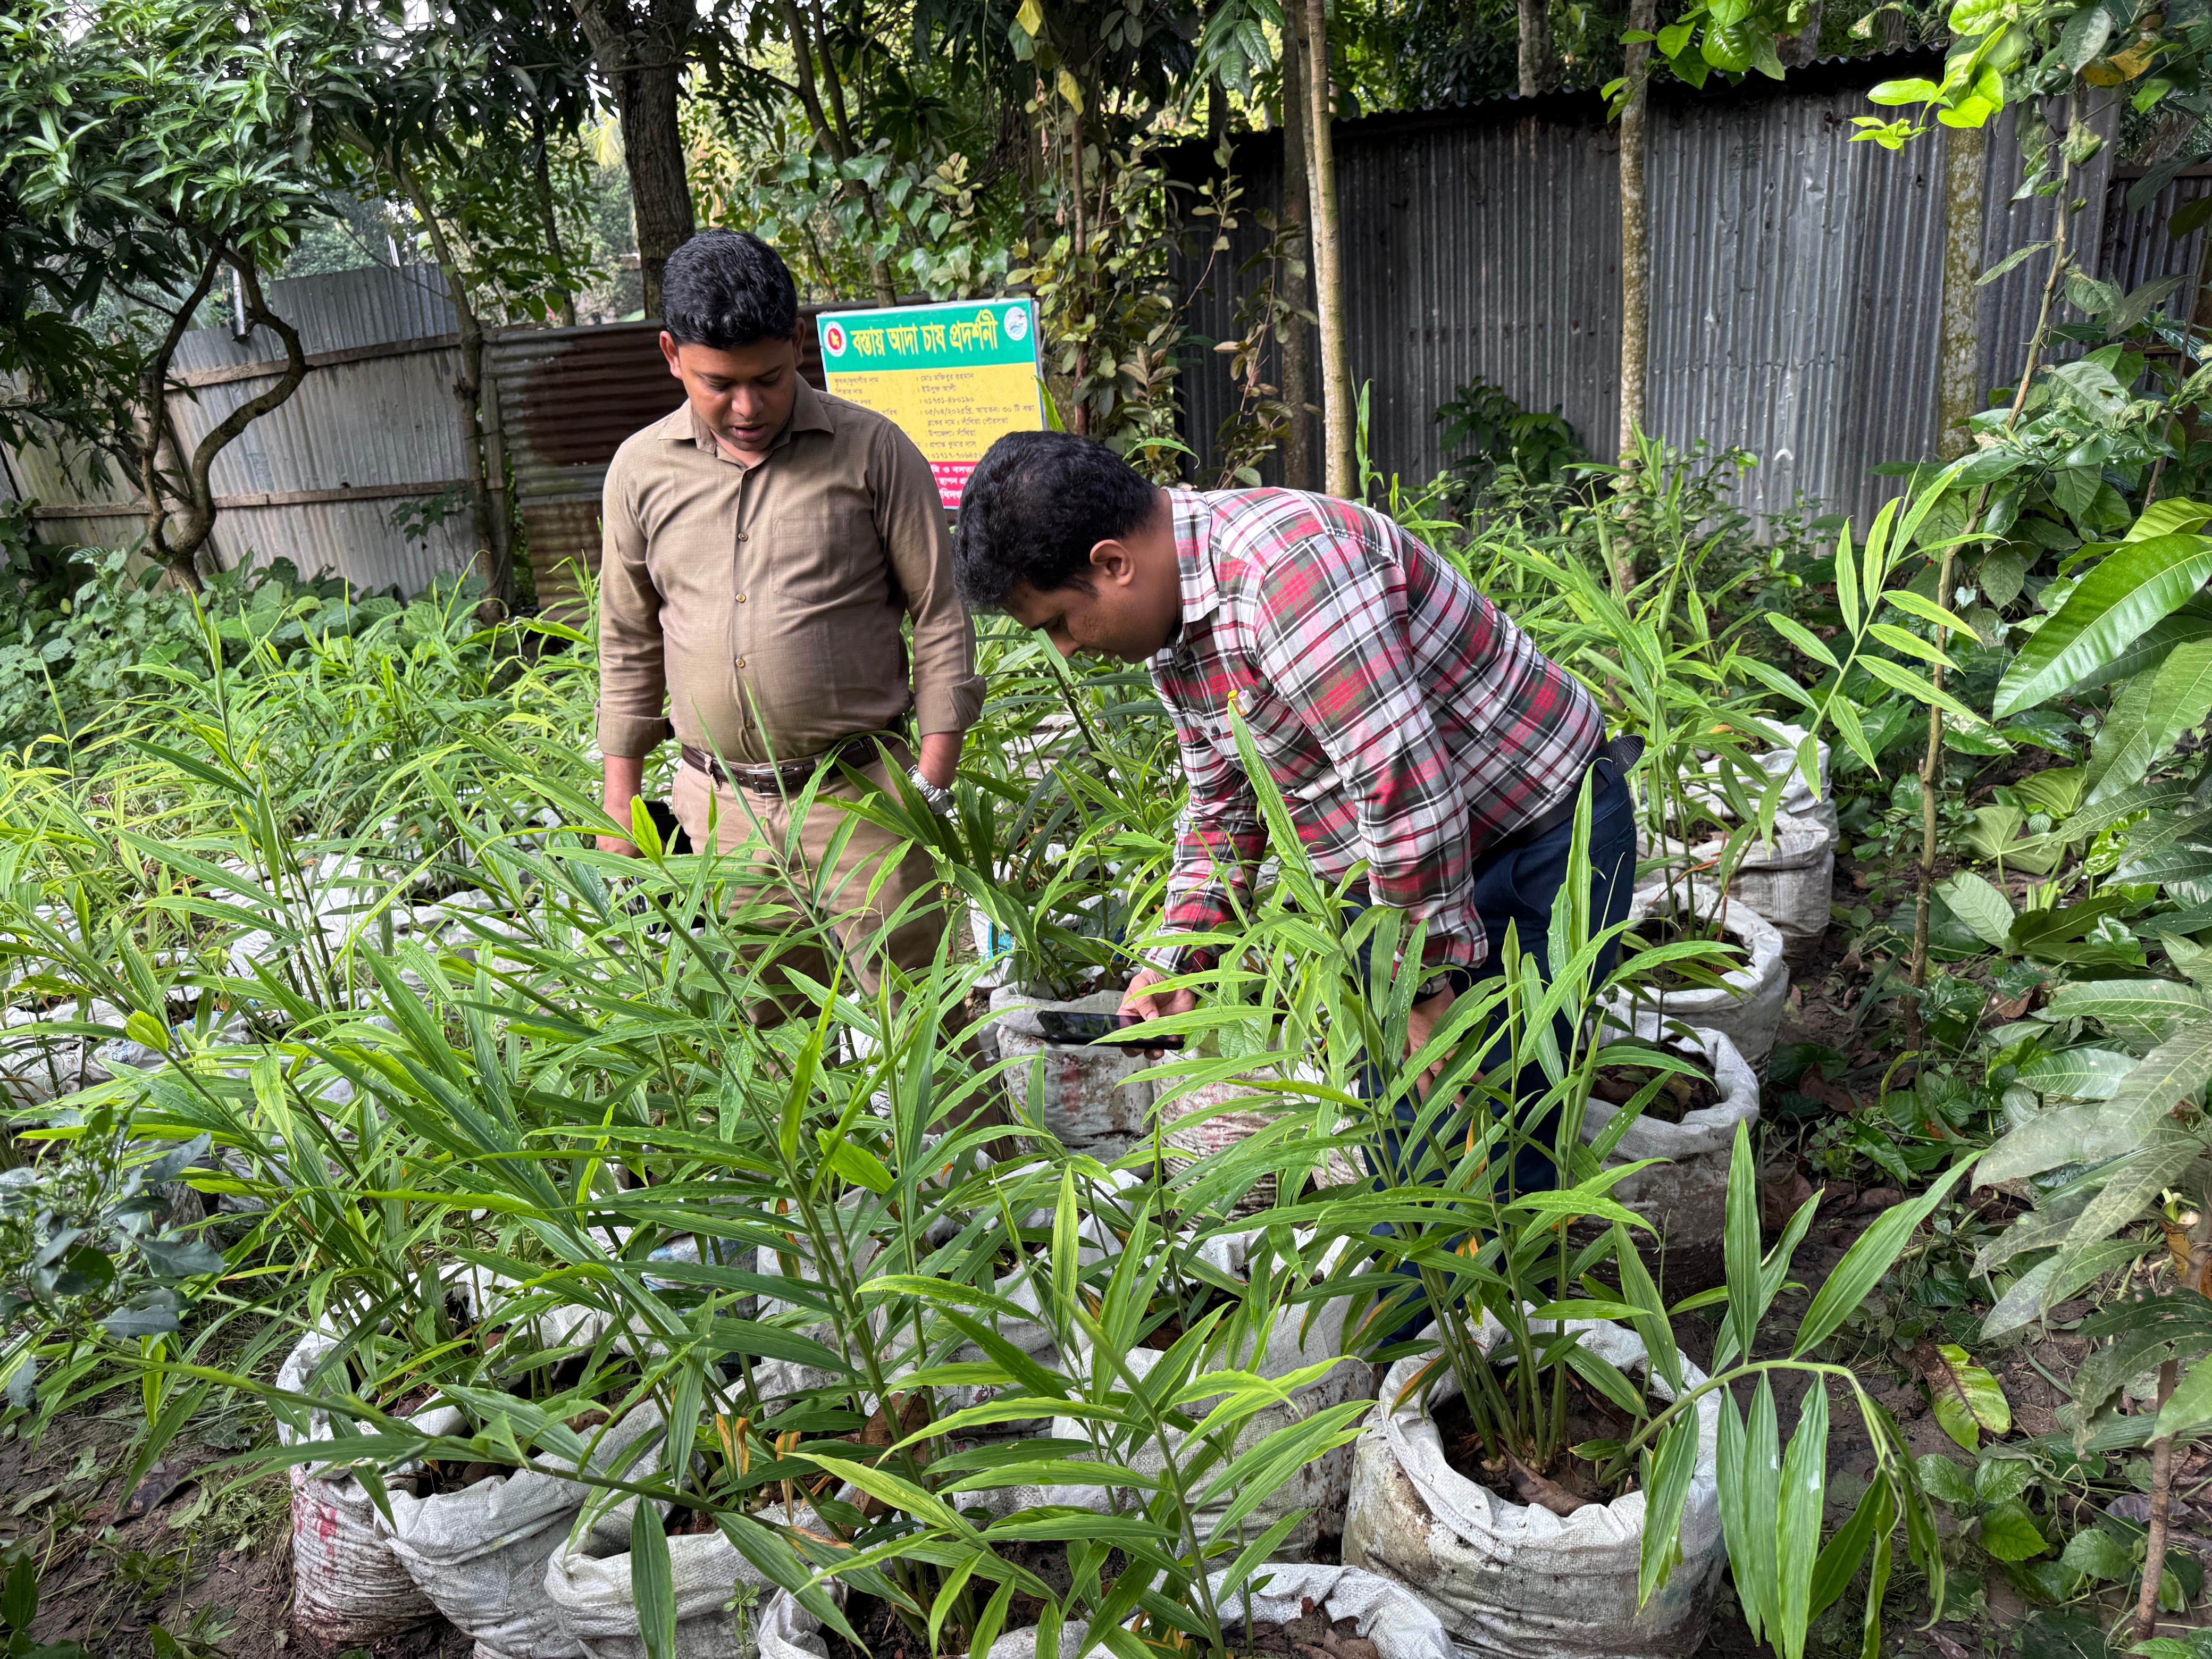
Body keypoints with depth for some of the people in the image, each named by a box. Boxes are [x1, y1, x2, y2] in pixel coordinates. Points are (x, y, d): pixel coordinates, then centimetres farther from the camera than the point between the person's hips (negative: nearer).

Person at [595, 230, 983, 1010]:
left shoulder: (872, 451, -2)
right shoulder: (640, 469, 7)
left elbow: (940, 619, 0)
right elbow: (629, 646, 15)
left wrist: (931, 784, -5)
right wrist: (620, 810, 13)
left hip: (861, 794, -3)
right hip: (721, 811, 3)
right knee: (764, 1027, 11)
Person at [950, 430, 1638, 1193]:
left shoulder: (1285, 561, -30)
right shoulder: (1171, 617, 2)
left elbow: (1405, 780, -31)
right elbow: (1225, 801, 13)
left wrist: (1428, 978, -22)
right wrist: (1176, 960, 2)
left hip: (1543, 841, -8)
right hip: (1410, 856, 9)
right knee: (1400, 1131, 13)